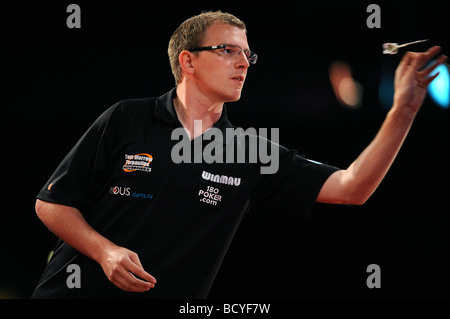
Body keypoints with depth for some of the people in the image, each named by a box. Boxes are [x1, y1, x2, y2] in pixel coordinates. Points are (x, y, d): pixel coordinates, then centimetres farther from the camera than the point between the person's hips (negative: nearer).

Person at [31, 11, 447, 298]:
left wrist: (403, 110, -14)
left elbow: (351, 188, -5)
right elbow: (51, 203, 0)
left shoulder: (251, 156, 3)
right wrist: (105, 251, -17)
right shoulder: (127, 121, -3)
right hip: (75, 290, -2)